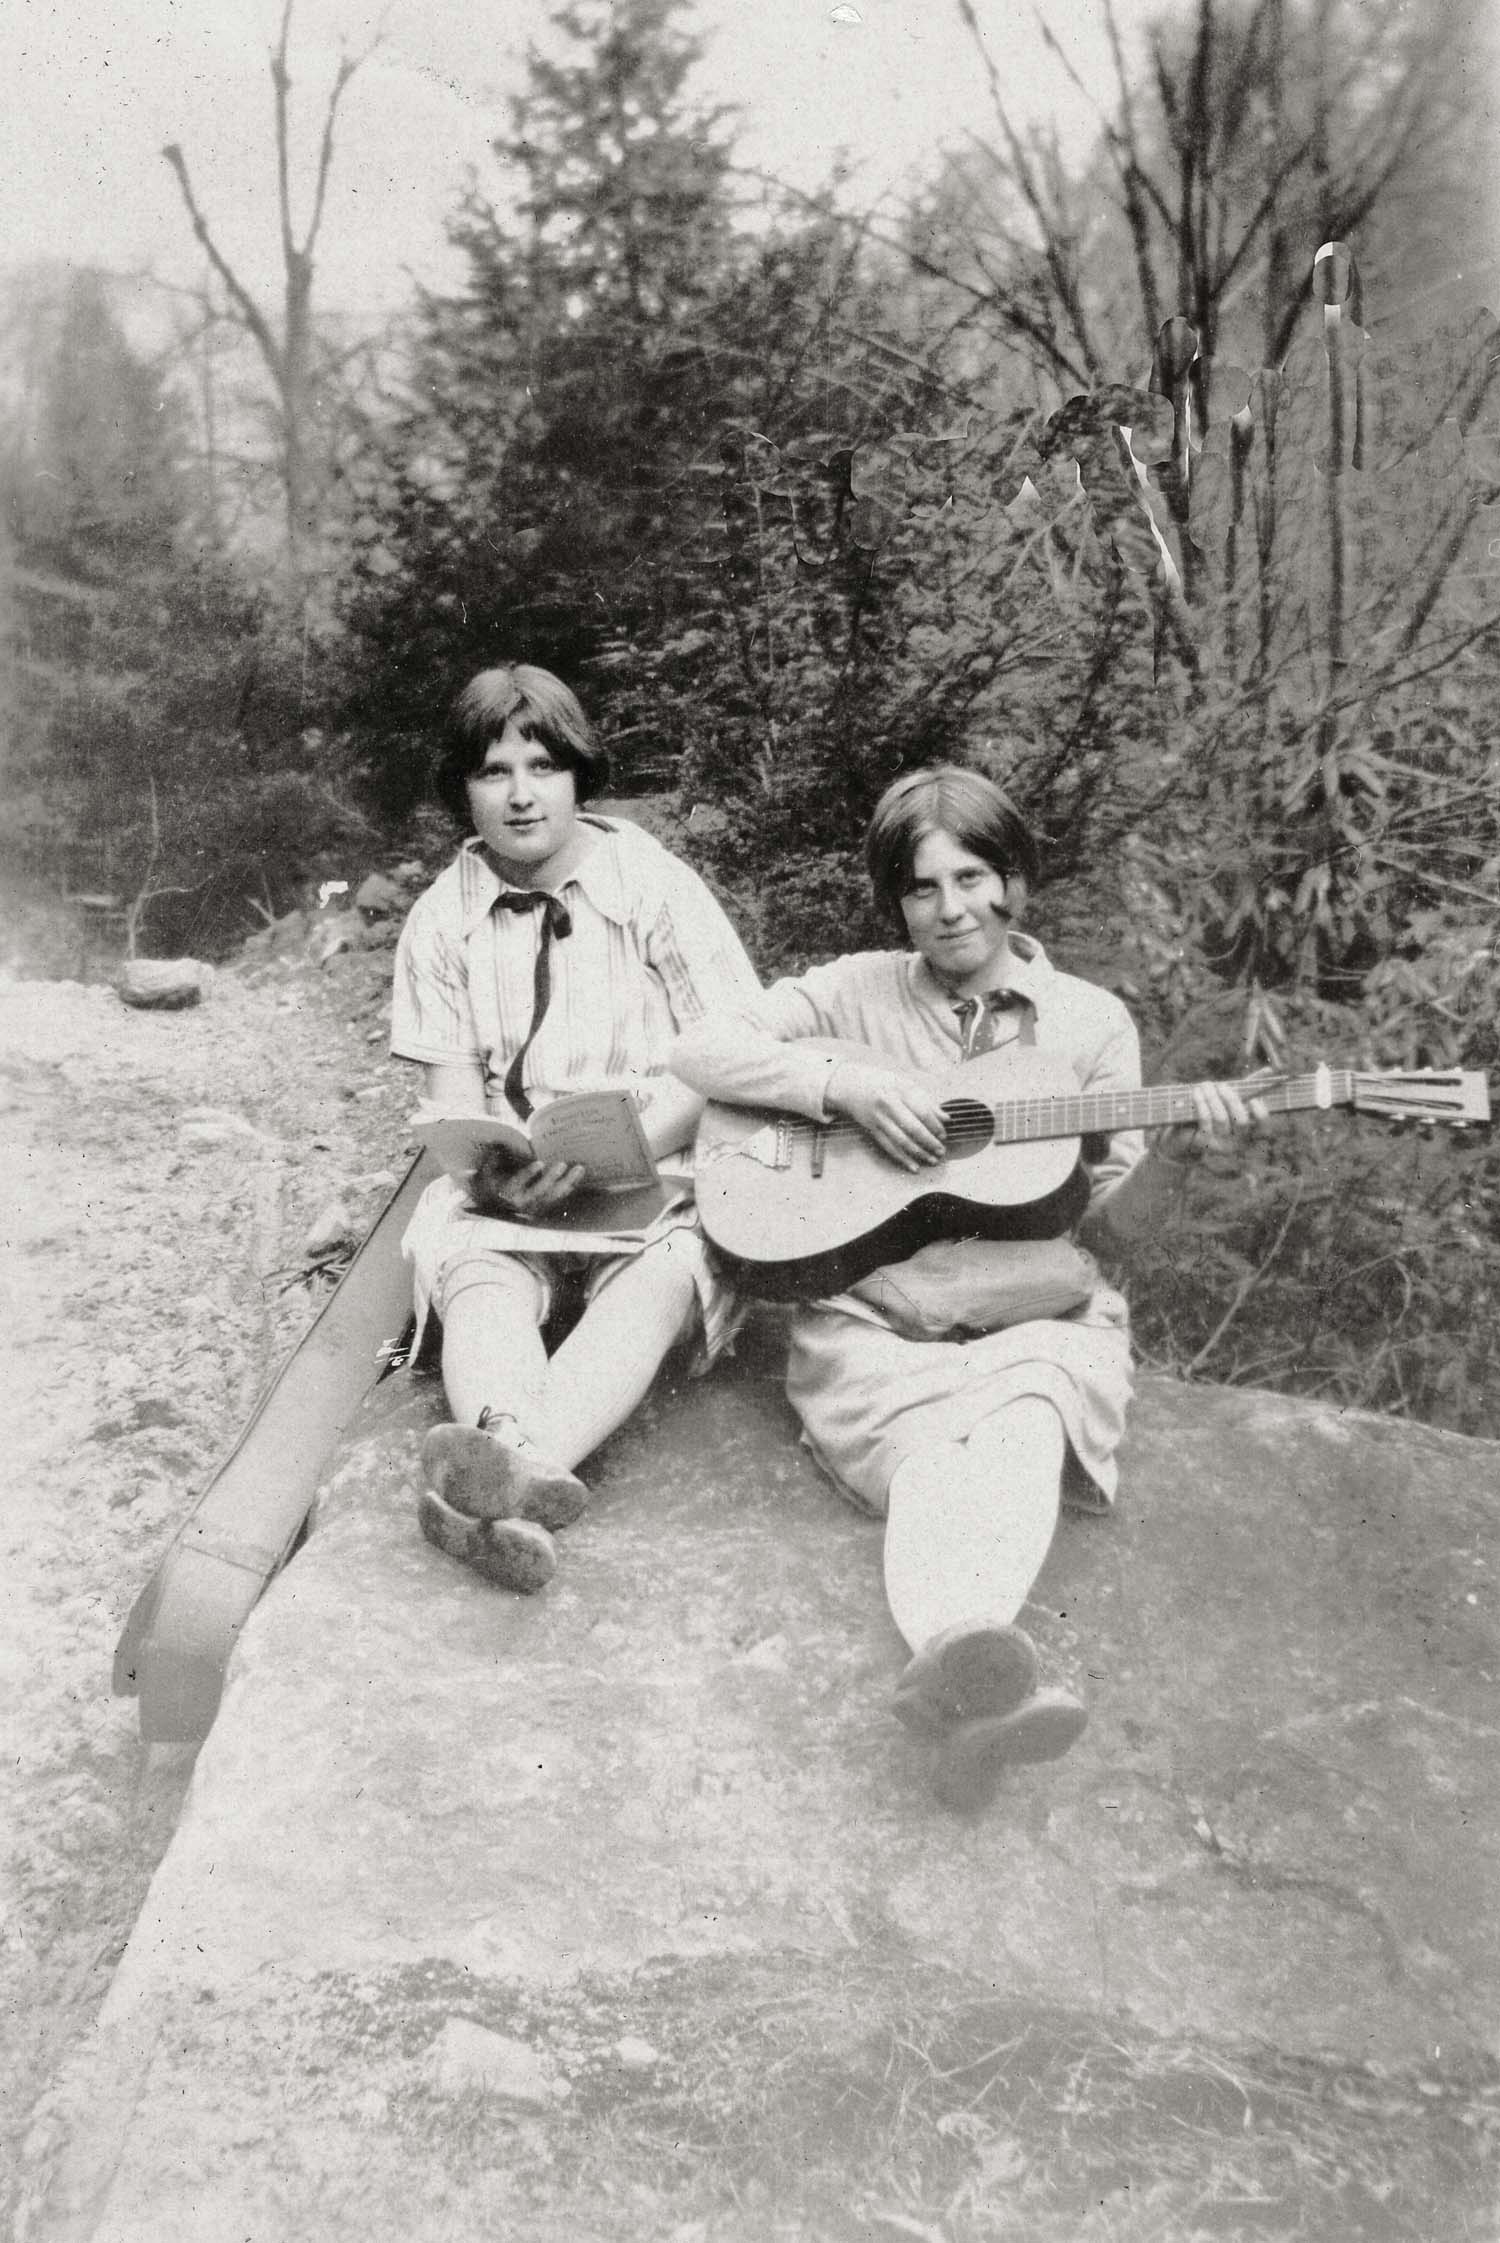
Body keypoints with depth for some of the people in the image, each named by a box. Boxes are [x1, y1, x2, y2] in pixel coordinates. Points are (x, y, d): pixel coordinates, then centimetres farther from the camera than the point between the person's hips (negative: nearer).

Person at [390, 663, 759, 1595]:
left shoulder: (657, 887, -1)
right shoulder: (442, 919, 7)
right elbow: (450, 1093, 4)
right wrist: (489, 1166, -21)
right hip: (503, 1193, 2)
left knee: (662, 1281, -35)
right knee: (474, 1273, -32)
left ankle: (522, 1462, -60)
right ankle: (515, 1481, -59)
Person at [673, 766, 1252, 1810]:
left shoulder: (1091, 1019, 13)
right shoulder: (860, 990, 10)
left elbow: (1108, 1207, 9)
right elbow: (701, 1049, 2)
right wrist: (847, 1085, -11)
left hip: (1037, 1311, 1)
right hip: (875, 1310, 0)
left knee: (1021, 1430, -35)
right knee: (934, 1449, -34)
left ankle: (954, 1669, -62)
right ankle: (976, 1667, -62)